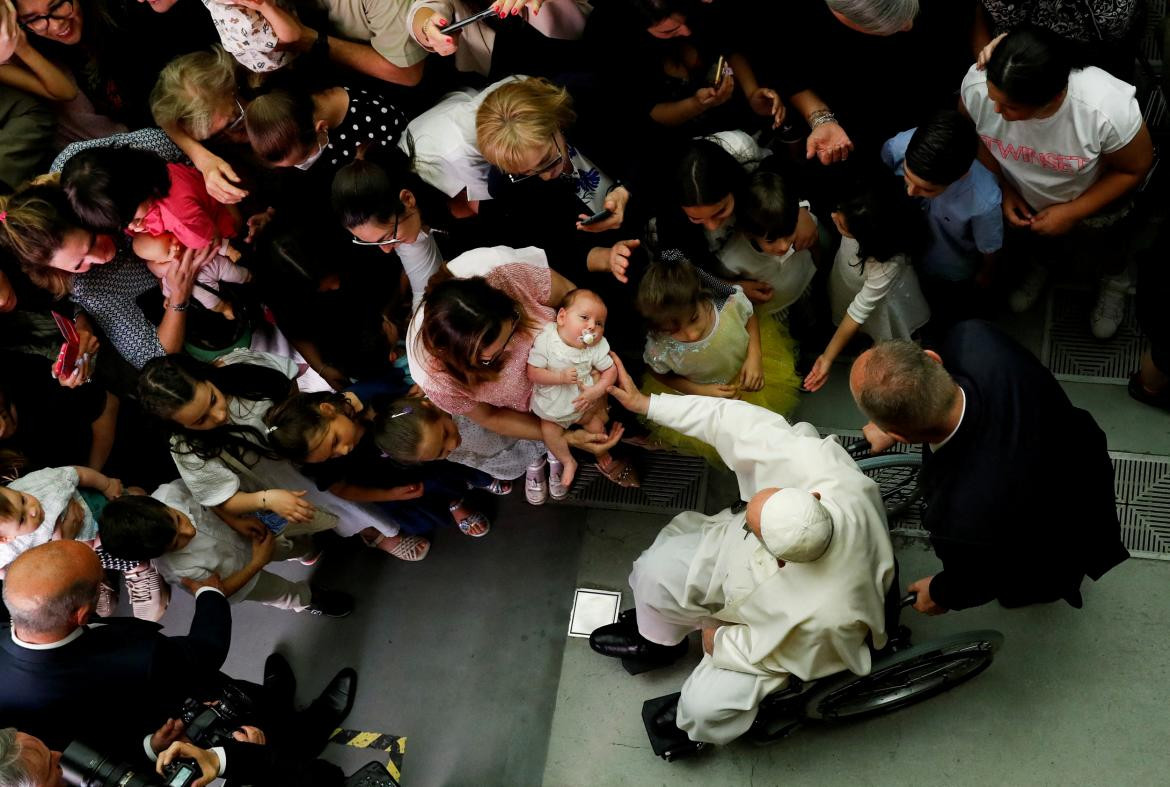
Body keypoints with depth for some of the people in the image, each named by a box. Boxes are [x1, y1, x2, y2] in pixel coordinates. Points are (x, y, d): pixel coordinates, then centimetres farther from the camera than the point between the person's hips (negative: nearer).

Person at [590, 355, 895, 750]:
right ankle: (655, 637, 39)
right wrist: (646, 403, -22)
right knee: (658, 570, 2)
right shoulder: (813, 460, -41)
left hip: (784, 629, -5)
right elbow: (733, 420, -29)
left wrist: (721, 642, -8)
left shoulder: (827, 617, -46)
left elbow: (784, 651, -23)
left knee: (705, 706, -11)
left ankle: (696, 728, 31)